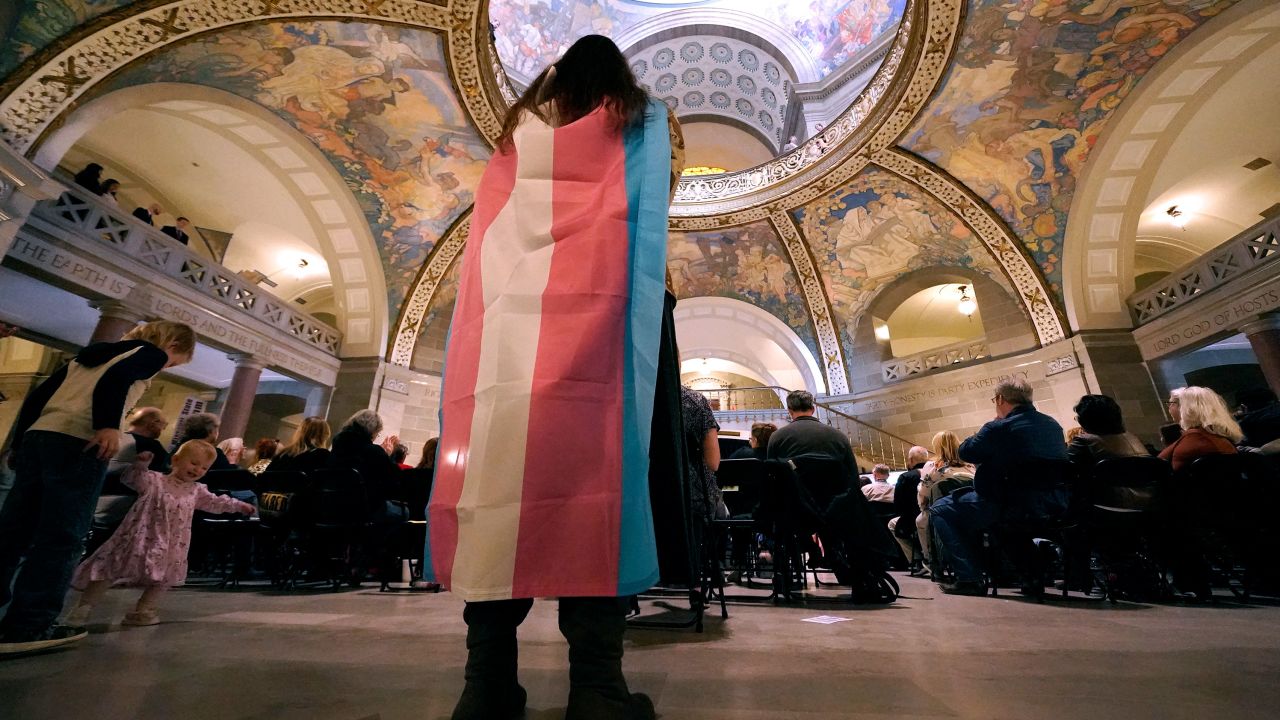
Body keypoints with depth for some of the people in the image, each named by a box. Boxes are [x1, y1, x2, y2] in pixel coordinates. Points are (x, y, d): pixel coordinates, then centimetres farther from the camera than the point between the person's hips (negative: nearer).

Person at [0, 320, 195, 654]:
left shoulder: (95, 350, 29)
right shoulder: (152, 353, 5)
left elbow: (41, 392, 24)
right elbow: (116, 379, -16)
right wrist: (108, 427, -21)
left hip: (38, 435, 8)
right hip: (79, 442, -8)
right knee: (62, 535, -5)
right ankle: (27, 626, -5)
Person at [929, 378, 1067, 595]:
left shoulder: (999, 428, -17)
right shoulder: (1054, 425, 8)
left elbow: (965, 452, -6)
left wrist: (986, 430, 7)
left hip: (1015, 511, -8)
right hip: (1053, 510, 9)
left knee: (938, 510, 4)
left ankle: (970, 578, 0)